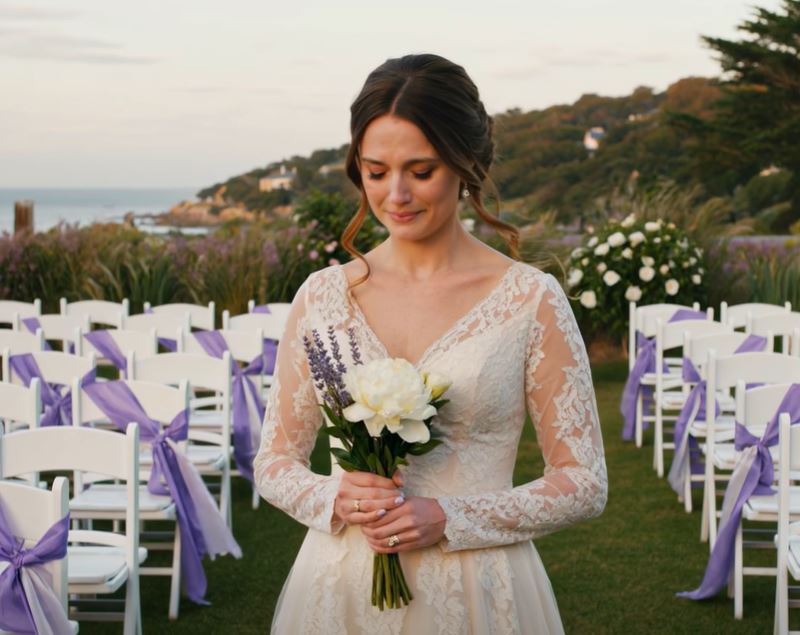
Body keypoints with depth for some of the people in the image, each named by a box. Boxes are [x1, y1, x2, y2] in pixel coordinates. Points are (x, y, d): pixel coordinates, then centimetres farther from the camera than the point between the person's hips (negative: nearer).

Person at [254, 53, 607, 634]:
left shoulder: (532, 301, -7)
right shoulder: (322, 296, 1)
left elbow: (584, 482, -4)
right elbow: (275, 461, 9)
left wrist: (450, 519, -15)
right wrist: (333, 499, -12)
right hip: (340, 586, 2)